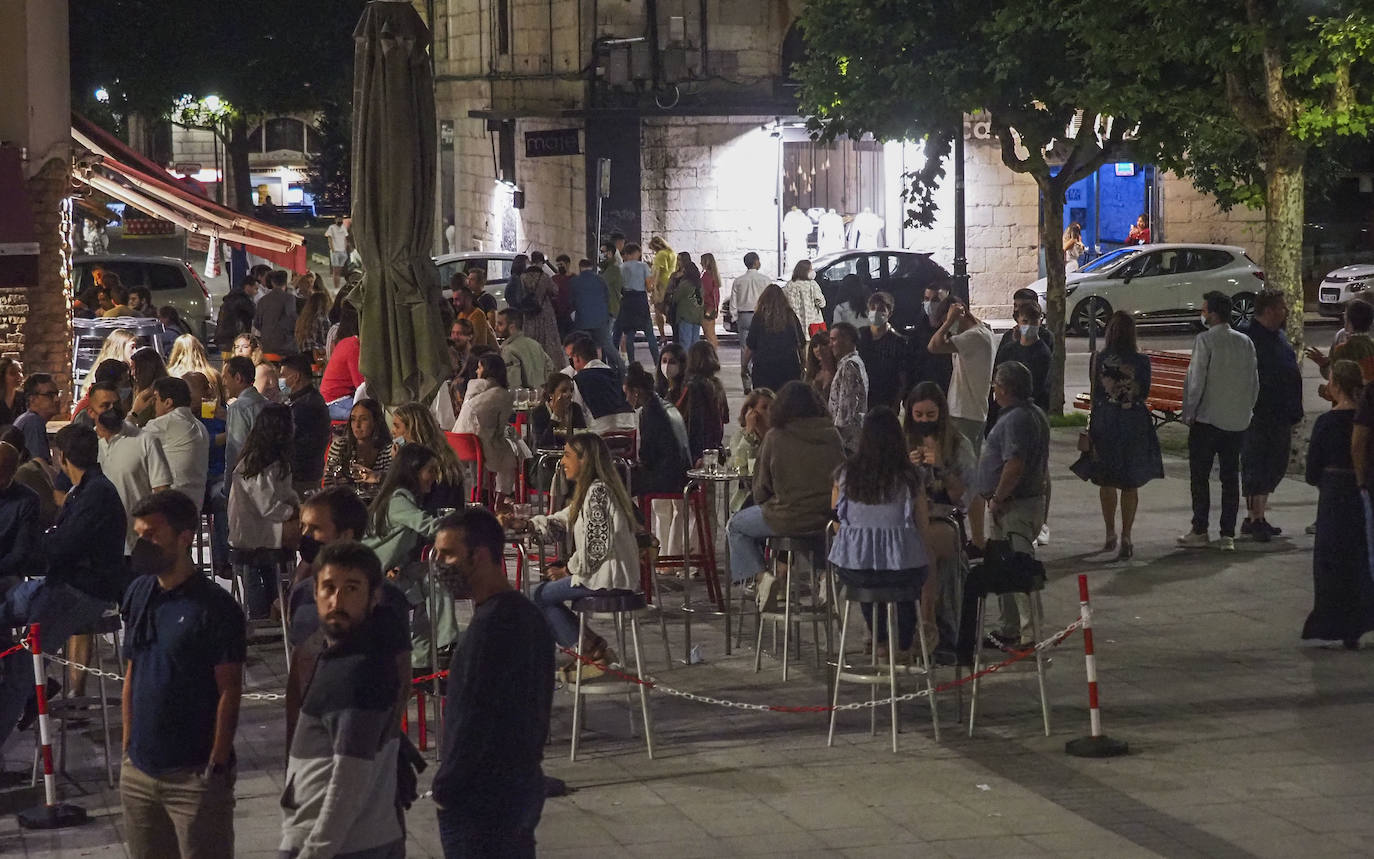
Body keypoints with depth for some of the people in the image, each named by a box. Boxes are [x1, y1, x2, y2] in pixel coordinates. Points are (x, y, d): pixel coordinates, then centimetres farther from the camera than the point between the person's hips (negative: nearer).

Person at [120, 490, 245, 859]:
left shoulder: (215, 606, -12)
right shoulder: (139, 594, 7)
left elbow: (229, 691, -12)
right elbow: (132, 674, 14)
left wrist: (217, 765, -14)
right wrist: (128, 746, 12)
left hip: (194, 774, -6)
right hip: (139, 770, 6)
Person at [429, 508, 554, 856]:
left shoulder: (493, 623, -20)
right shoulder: (525, 614, 11)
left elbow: (473, 717, -21)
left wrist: (444, 788, -13)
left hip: (483, 800, -10)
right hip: (522, 782, 10)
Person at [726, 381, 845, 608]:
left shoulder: (775, 437, -8)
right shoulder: (832, 436, 1)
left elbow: (761, 488, -2)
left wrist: (764, 504, 18)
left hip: (789, 517, -5)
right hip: (828, 518, 5)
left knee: (735, 527, 21)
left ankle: (761, 576, 2)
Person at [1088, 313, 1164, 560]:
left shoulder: (1100, 360, -9)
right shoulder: (1141, 362, -9)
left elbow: (1095, 394, -4)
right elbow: (1145, 393, 2)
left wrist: (1091, 430, 4)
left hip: (1105, 422, 0)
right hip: (1134, 425, 0)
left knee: (1106, 482, 17)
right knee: (1130, 485, 7)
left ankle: (1110, 534, 23)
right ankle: (1125, 538, 4)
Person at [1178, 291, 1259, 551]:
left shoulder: (1205, 340, -12)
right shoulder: (1245, 342, 5)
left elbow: (1196, 380, -14)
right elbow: (1254, 382, 9)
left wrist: (1188, 413, -5)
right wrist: (1246, 410, 17)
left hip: (1207, 419, -5)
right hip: (1237, 422, 5)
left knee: (1200, 476, 4)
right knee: (1230, 478, 8)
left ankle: (1199, 531, 4)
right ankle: (1228, 535, 7)